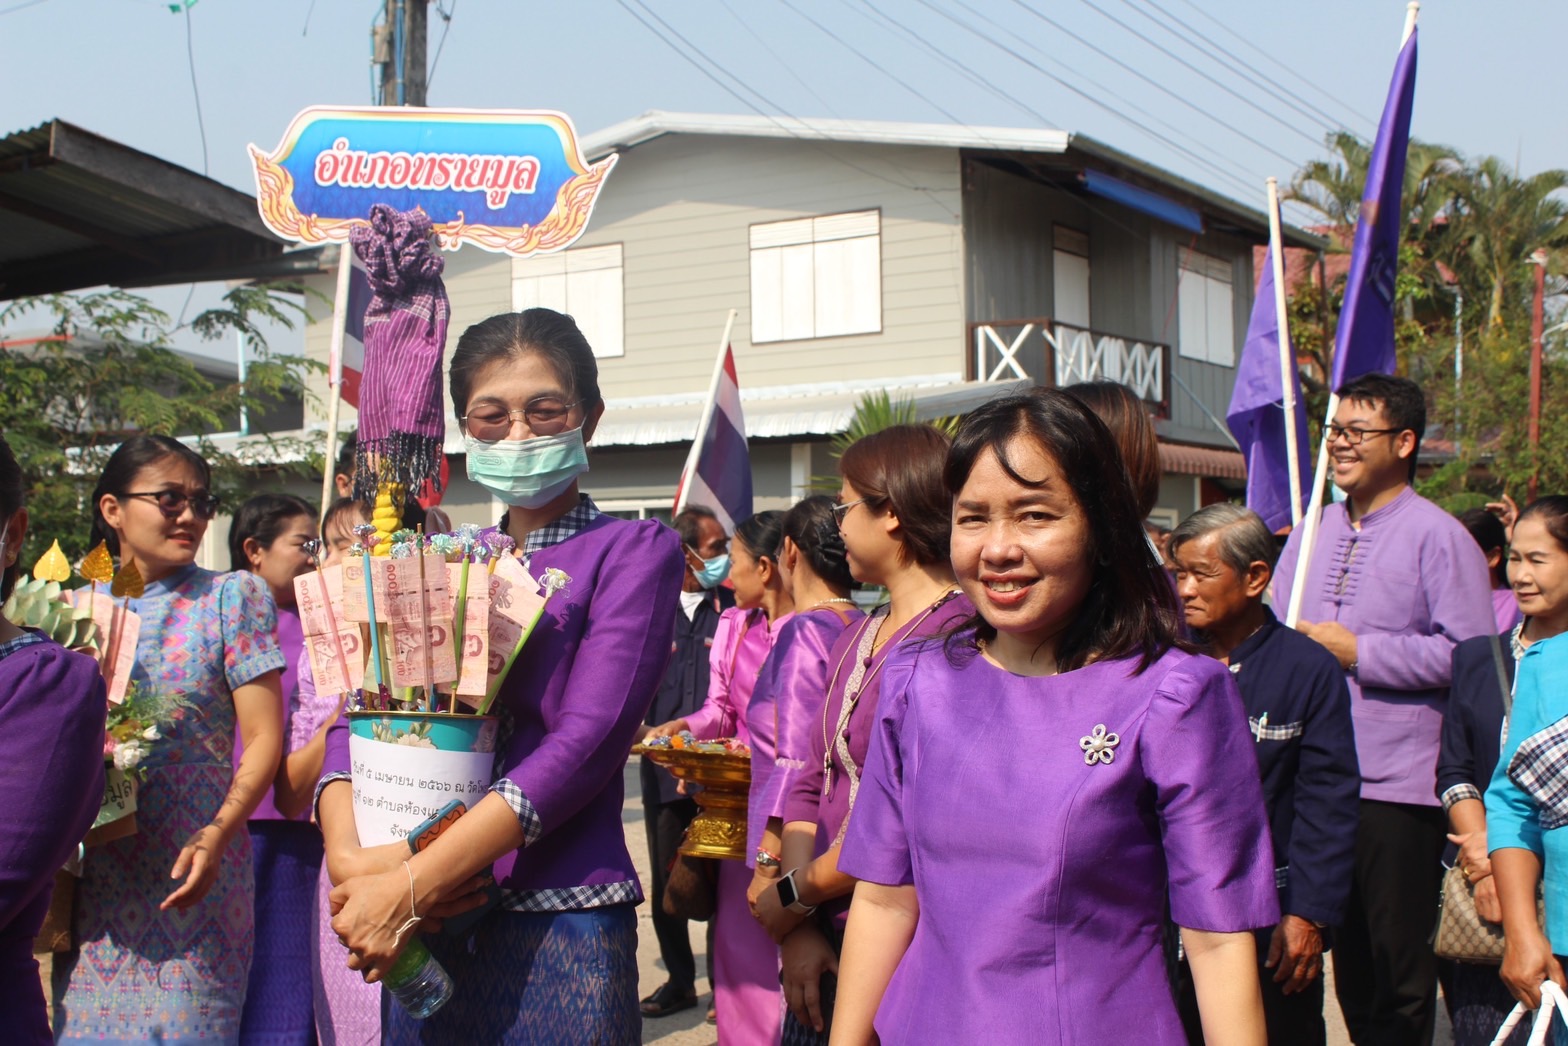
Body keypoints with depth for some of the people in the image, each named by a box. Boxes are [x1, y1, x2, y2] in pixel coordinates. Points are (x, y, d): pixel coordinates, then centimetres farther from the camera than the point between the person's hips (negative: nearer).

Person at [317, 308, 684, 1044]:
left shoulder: (633, 553, -3)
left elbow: (586, 740, -14)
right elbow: (359, 716, 5)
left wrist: (411, 885, -18)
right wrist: (347, 856, -15)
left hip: (560, 922, -4)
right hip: (422, 928, 4)